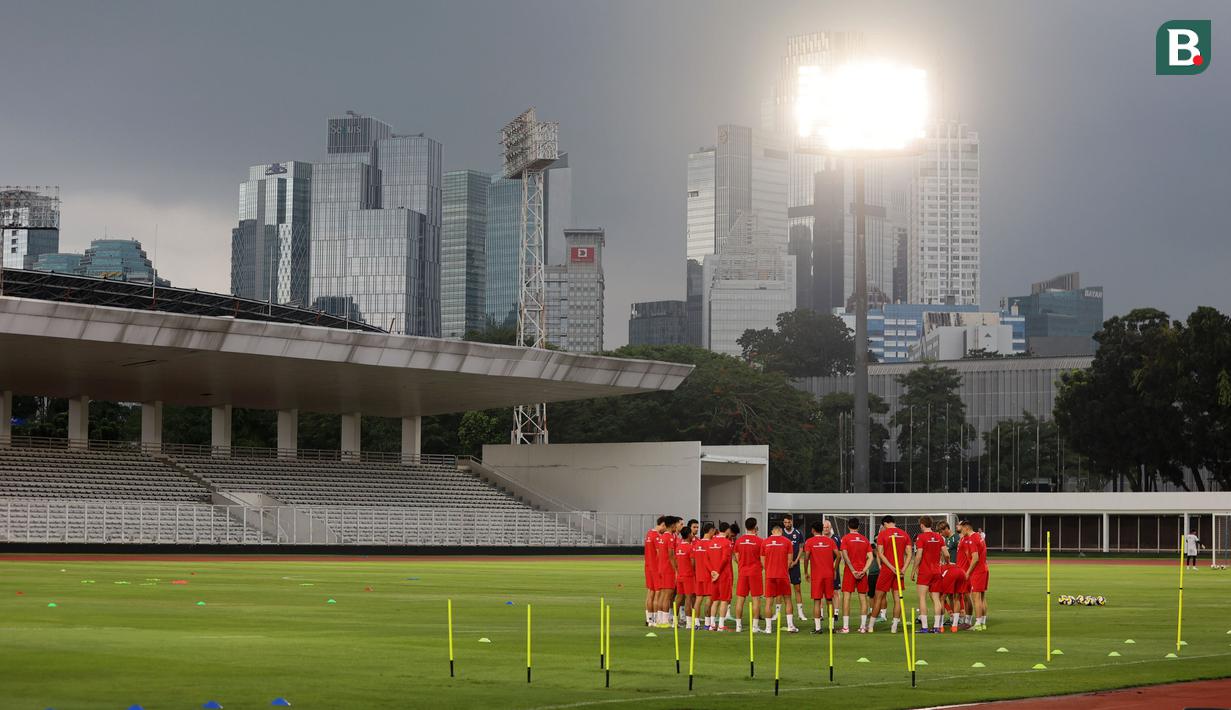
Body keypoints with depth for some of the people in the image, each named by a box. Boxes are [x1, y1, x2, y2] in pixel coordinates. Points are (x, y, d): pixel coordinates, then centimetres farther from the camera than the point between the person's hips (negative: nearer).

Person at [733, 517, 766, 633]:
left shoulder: (739, 540, 3)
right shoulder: (759, 541, -7)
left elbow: (737, 558, 9)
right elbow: (762, 559, -2)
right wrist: (763, 568, 16)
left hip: (742, 572, 3)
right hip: (756, 572, -3)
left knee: (740, 598, 6)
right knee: (756, 599, 0)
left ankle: (738, 625, 7)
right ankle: (755, 626, -3)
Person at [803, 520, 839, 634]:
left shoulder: (809, 542, -3)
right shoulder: (830, 541, 5)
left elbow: (806, 557, -9)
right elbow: (838, 555, -1)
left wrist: (806, 572, 1)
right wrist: (834, 570, 9)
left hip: (816, 574, -3)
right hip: (829, 574, 3)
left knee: (817, 601, -2)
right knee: (829, 600, 10)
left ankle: (818, 627, -7)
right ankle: (831, 626, 11)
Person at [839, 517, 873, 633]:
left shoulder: (846, 538, -2)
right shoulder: (865, 539, 9)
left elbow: (845, 555, -12)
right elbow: (870, 557, 1)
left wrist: (852, 570, -12)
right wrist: (863, 570, -4)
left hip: (849, 571, -3)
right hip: (862, 572, 3)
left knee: (846, 597, -2)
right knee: (863, 597, 8)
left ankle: (845, 627, -7)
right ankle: (863, 627, 6)